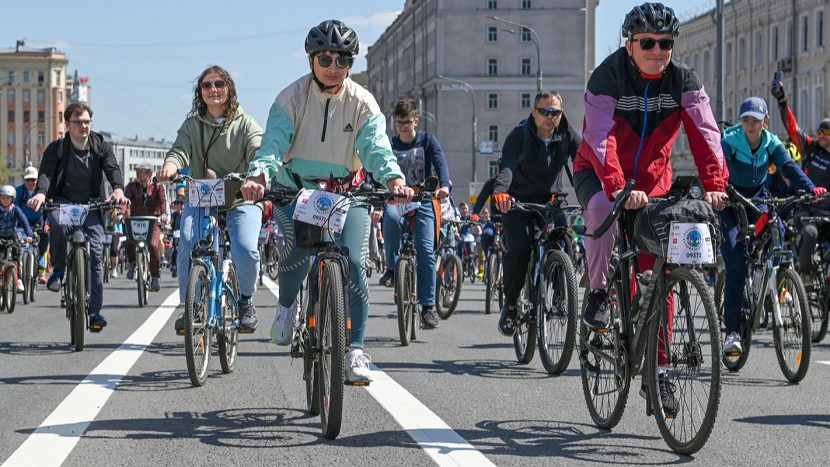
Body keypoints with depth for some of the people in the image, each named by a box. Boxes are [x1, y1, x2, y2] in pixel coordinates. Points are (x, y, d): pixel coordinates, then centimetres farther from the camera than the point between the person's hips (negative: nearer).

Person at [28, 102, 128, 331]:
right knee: (58, 222, -37)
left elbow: (113, 169, -15)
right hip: (63, 202, -1)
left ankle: (95, 311, -8)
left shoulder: (102, 147, 0)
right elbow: (46, 172, -19)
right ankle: (58, 271, -15)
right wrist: (41, 193, -41)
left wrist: (118, 189, -38)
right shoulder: (56, 148, -3)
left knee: (96, 252, -13)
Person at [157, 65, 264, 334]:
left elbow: (258, 153, -11)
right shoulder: (192, 125, 13)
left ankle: (245, 300, 4)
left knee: (245, 250, -24)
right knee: (187, 248, -24)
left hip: (240, 201, -2)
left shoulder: (245, 124, 6)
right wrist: (169, 168, -29)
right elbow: (180, 151, -4)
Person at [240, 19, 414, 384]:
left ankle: (356, 350, -4)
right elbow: (274, 143, -22)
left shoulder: (362, 103, -7)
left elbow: (376, 147, -21)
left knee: (353, 264, -15)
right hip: (295, 192, -1)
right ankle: (287, 305, 5)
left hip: (346, 193, 1)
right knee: (297, 248, -28)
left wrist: (393, 178, -43)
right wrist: (259, 174, -44)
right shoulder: (291, 98, -10)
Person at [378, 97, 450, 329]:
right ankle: (392, 268, -19)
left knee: (426, 249, -14)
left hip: (423, 200, -1)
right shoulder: (389, 144, 9)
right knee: (391, 216, -36)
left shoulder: (427, 140, 4)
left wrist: (444, 185, -31)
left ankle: (428, 306, -10)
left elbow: (440, 163, -11)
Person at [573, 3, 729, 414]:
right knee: (602, 208, -39)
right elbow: (600, 138, -32)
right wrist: (619, 189, -48)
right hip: (598, 172, -3)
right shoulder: (608, 76, -20)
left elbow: (704, 134, -18)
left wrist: (715, 186, -34)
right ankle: (598, 292, -15)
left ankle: (657, 372, 4)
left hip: (653, 180, 3)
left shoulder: (682, 80, -10)